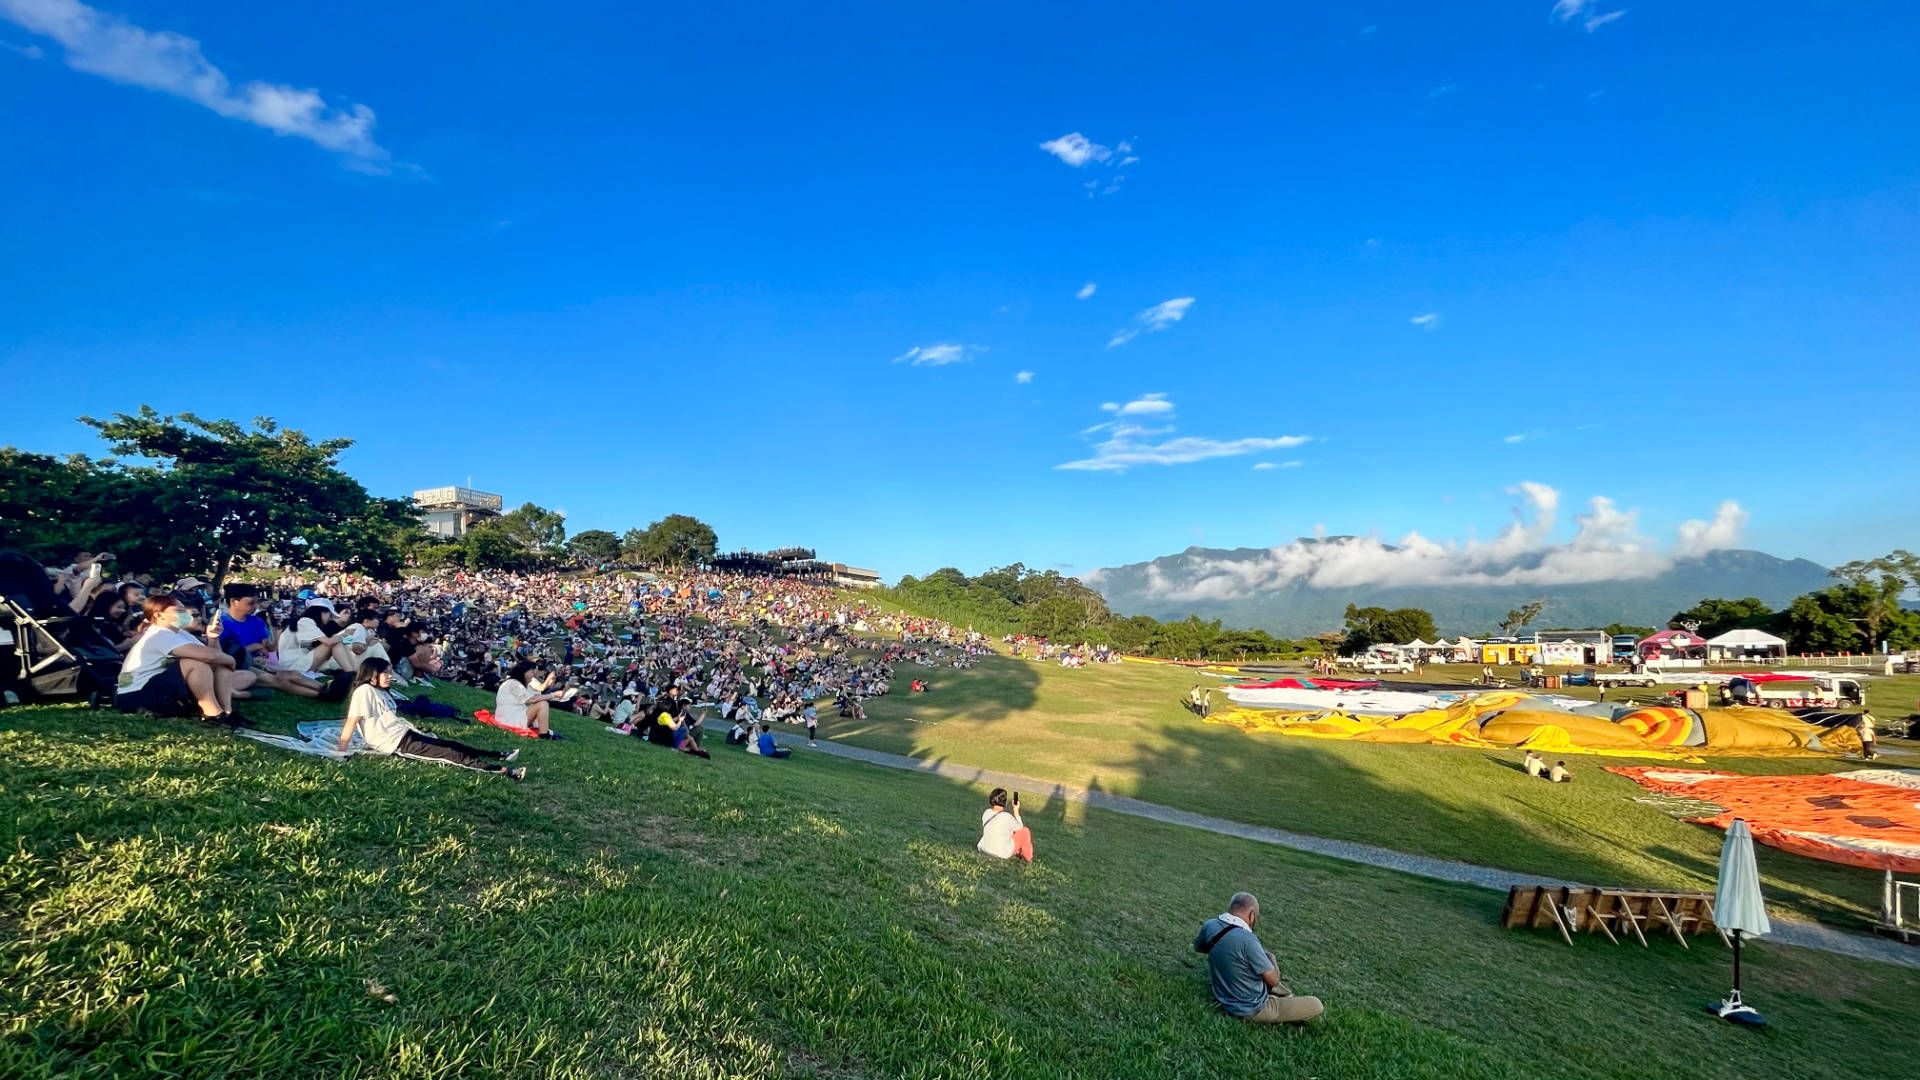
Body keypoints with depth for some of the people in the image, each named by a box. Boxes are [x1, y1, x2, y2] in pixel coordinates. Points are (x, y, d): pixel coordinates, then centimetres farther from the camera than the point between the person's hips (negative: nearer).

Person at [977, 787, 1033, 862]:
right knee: (1024, 831, 12)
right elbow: (1019, 827, -7)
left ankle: (1017, 852, 46)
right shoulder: (1006, 817, -26)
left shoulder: (986, 812, -9)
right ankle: (1028, 858, 32)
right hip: (1003, 853, -6)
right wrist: (1016, 810, -4)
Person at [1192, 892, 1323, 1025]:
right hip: (1250, 1010, -7)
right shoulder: (1246, 940, -32)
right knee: (1315, 1006, -3)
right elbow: (1273, 980, -18)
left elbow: (1197, 947, 12)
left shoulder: (1209, 925, -11)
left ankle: (1287, 996, 26)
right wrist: (1270, 961, 2)